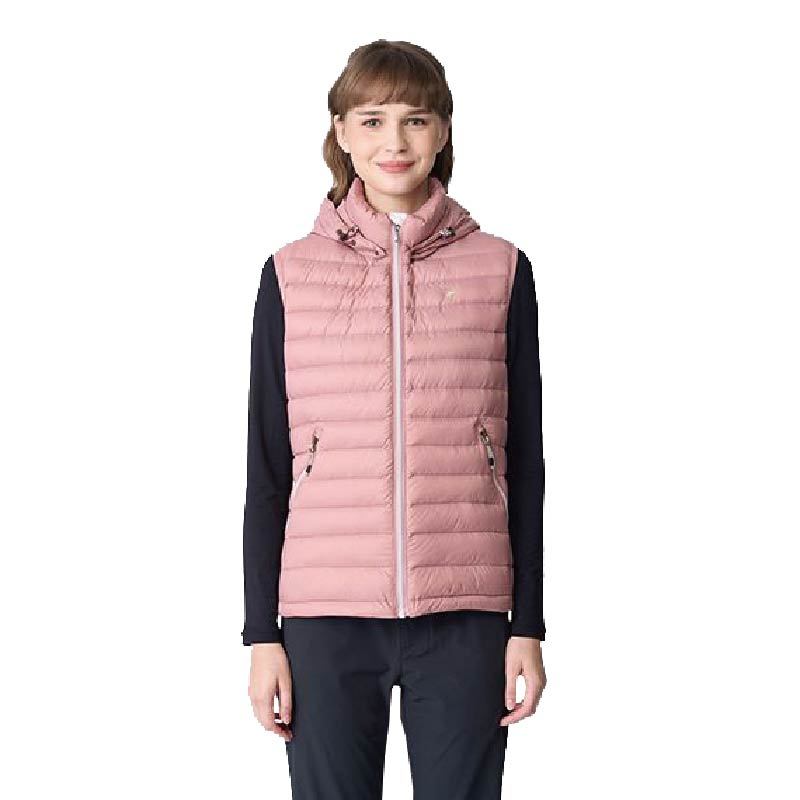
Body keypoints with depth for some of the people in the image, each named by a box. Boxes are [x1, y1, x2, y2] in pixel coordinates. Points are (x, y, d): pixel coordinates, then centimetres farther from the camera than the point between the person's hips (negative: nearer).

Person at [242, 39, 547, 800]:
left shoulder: (501, 270, 6)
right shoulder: (291, 274, 6)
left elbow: (523, 461, 8)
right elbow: (267, 470, 7)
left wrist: (528, 625, 4)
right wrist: (262, 634, 3)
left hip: (465, 619, 0)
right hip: (326, 616, 0)